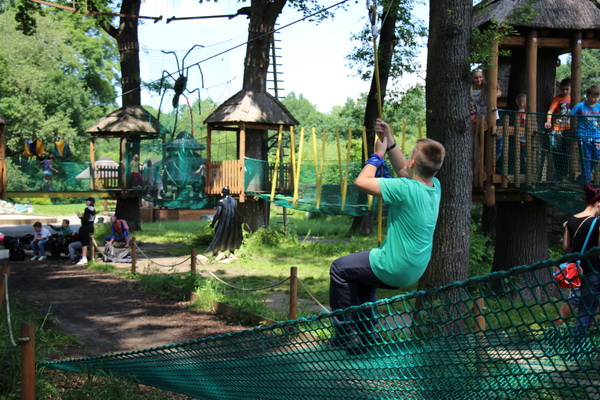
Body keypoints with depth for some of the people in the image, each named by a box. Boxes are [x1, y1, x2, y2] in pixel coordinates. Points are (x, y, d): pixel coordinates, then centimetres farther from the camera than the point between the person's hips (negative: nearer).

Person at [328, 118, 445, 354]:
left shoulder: (406, 189, -28)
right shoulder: (434, 186, -3)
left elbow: (361, 181, -21)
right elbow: (404, 171, 16)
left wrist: (378, 154, -7)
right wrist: (389, 142, 11)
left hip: (394, 270, -9)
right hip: (415, 270, 9)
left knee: (340, 268, 11)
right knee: (362, 270, 33)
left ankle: (345, 333, 17)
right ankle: (366, 333, 35)